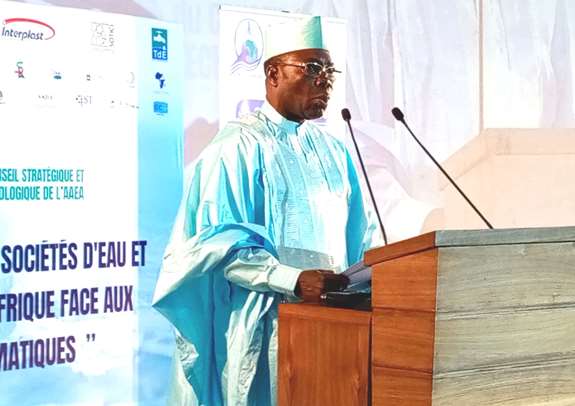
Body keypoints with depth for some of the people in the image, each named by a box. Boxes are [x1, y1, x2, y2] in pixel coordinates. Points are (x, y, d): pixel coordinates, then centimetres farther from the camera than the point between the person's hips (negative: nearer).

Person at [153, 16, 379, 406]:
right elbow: (221, 241, -17)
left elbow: (357, 238, 17)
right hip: (263, 325, -6)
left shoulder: (332, 150, 13)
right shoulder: (239, 146, -8)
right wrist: (293, 279, -30)